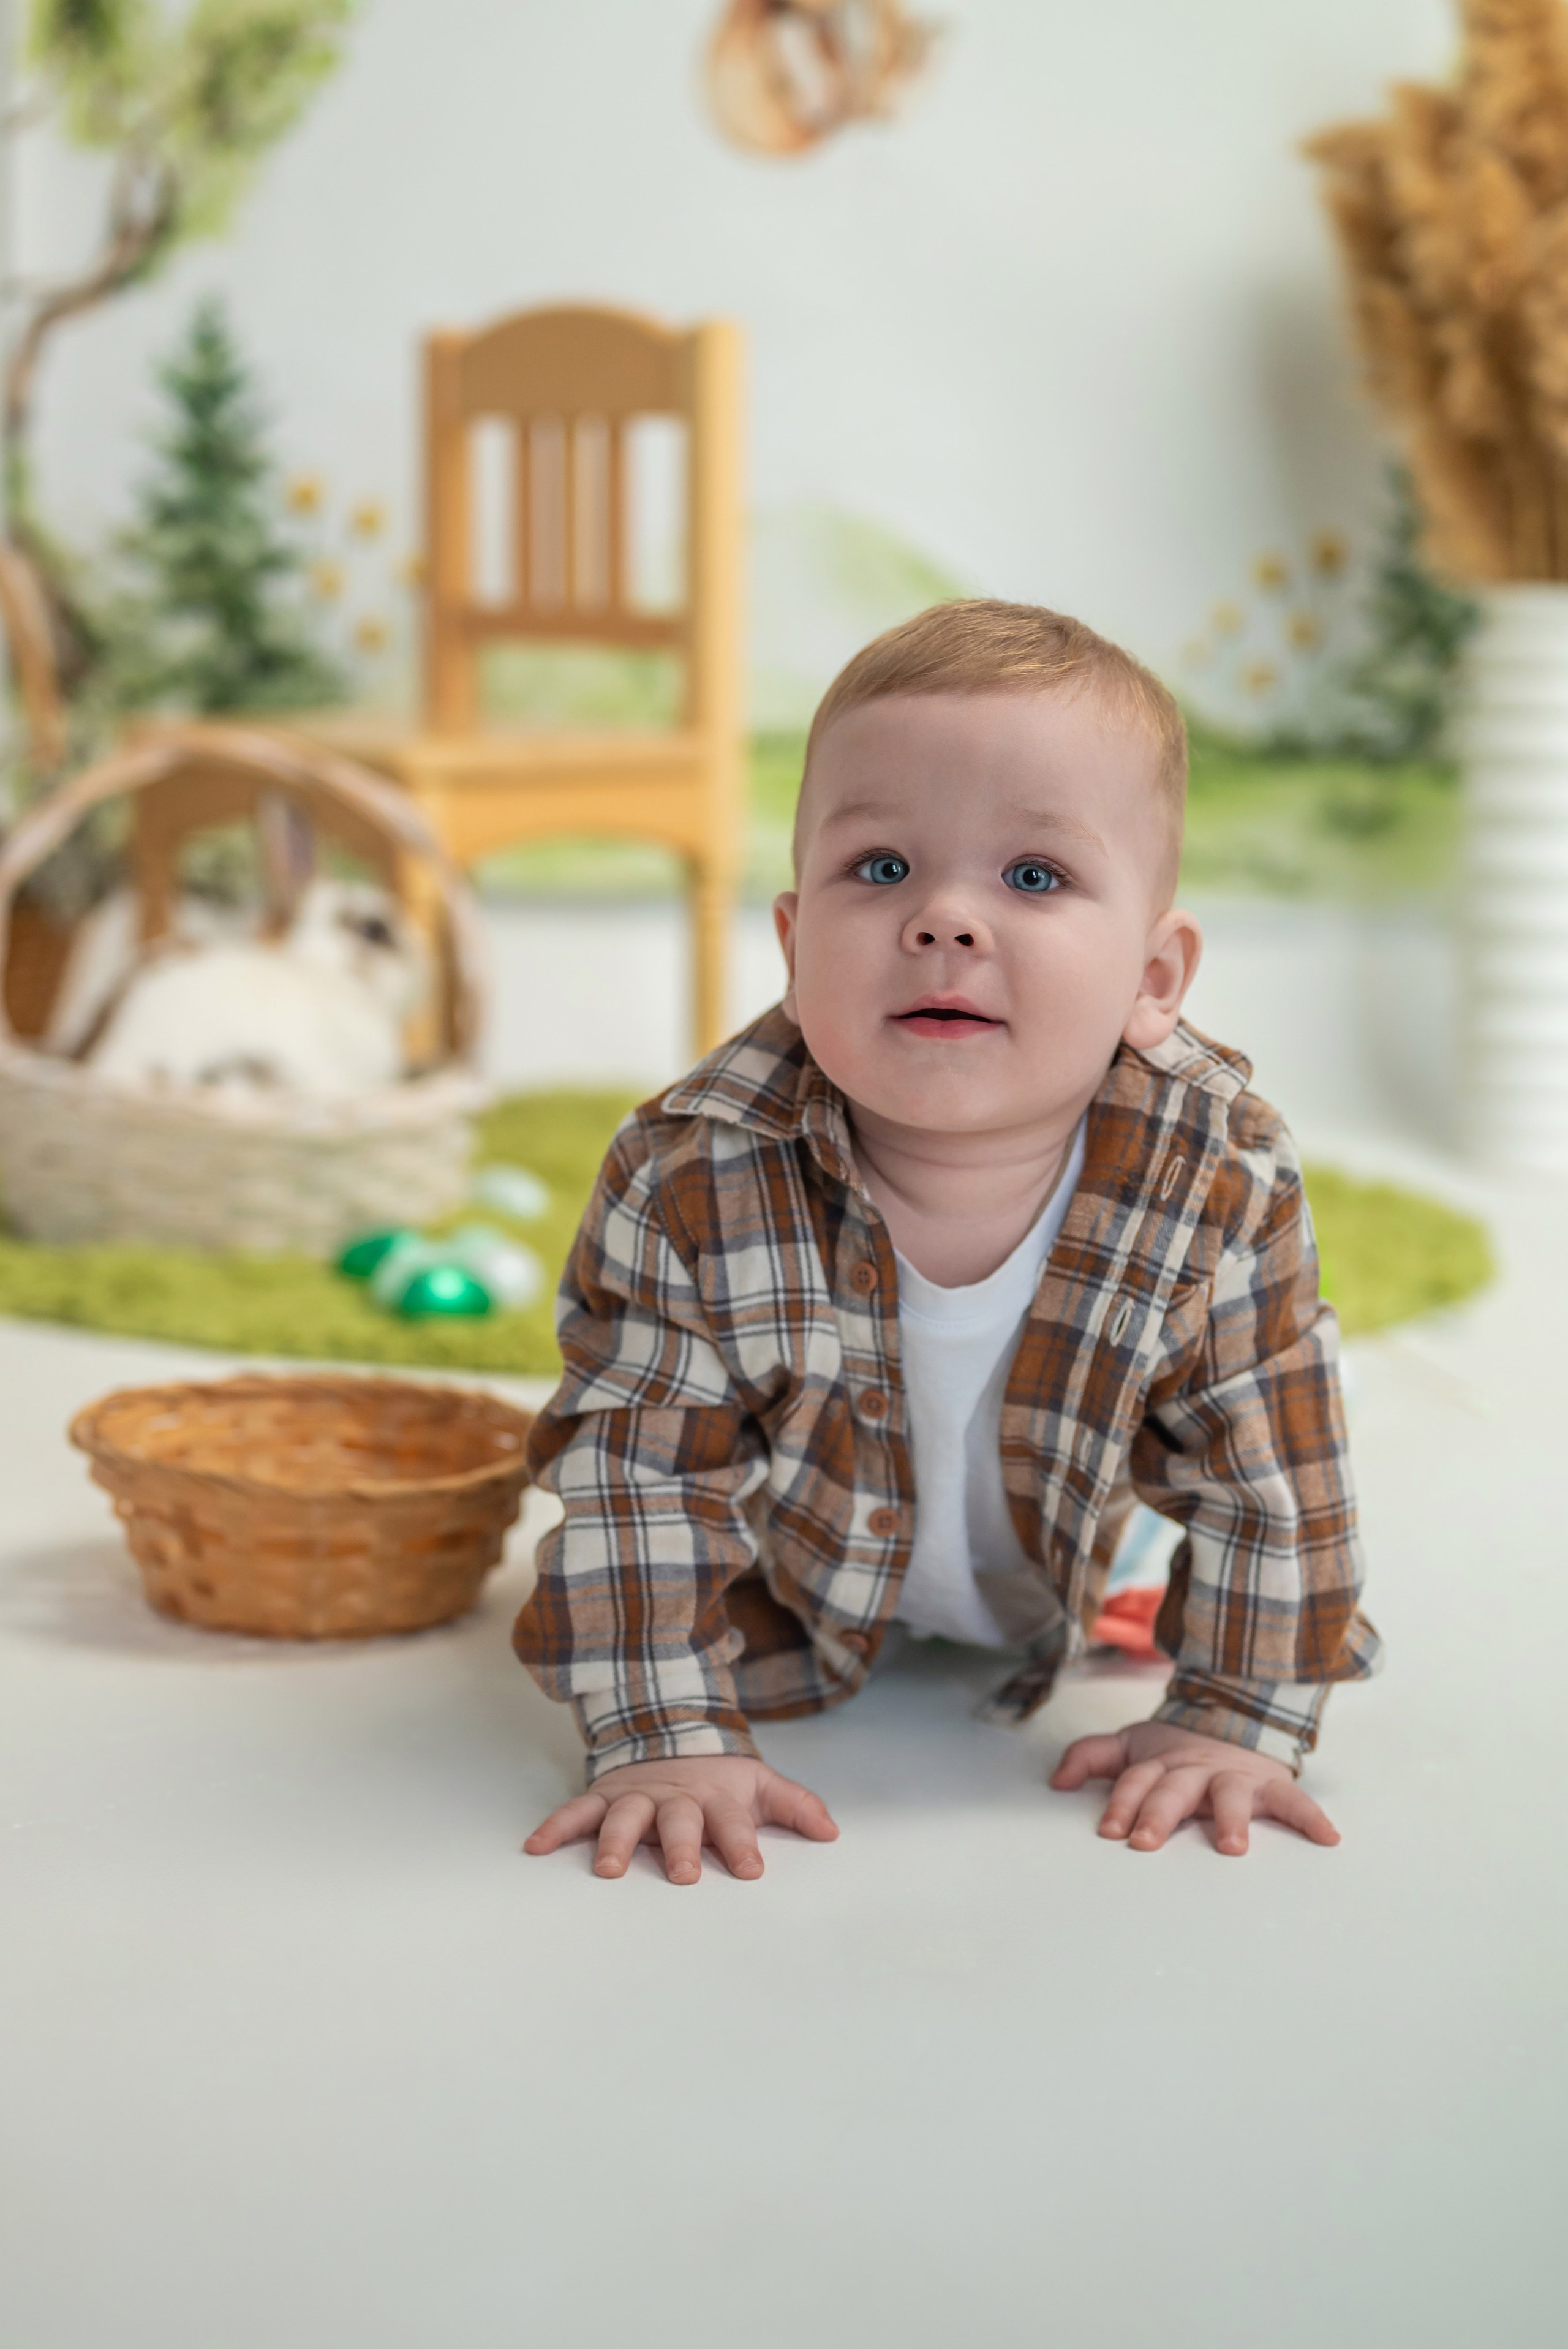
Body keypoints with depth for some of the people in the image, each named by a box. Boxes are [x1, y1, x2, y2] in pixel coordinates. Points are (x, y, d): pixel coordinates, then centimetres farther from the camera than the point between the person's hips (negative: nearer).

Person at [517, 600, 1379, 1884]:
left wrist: (1235, 1719, -19)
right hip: (797, 1594, -1)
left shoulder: (1225, 1184, -34)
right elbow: (642, 1469, -28)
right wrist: (669, 1735, -30)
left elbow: (1268, 1472, -20)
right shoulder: (693, 1179, -38)